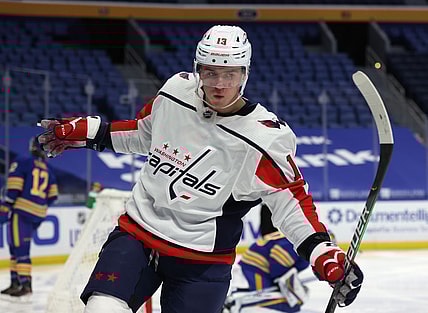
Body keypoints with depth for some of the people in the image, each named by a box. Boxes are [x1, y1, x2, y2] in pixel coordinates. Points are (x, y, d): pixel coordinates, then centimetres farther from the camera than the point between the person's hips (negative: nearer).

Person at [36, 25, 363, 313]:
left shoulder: (265, 138, -15)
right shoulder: (175, 91, -2)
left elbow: (293, 199, -8)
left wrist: (326, 255, -19)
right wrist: (84, 131, 18)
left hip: (202, 261, -3)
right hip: (137, 232, 3)